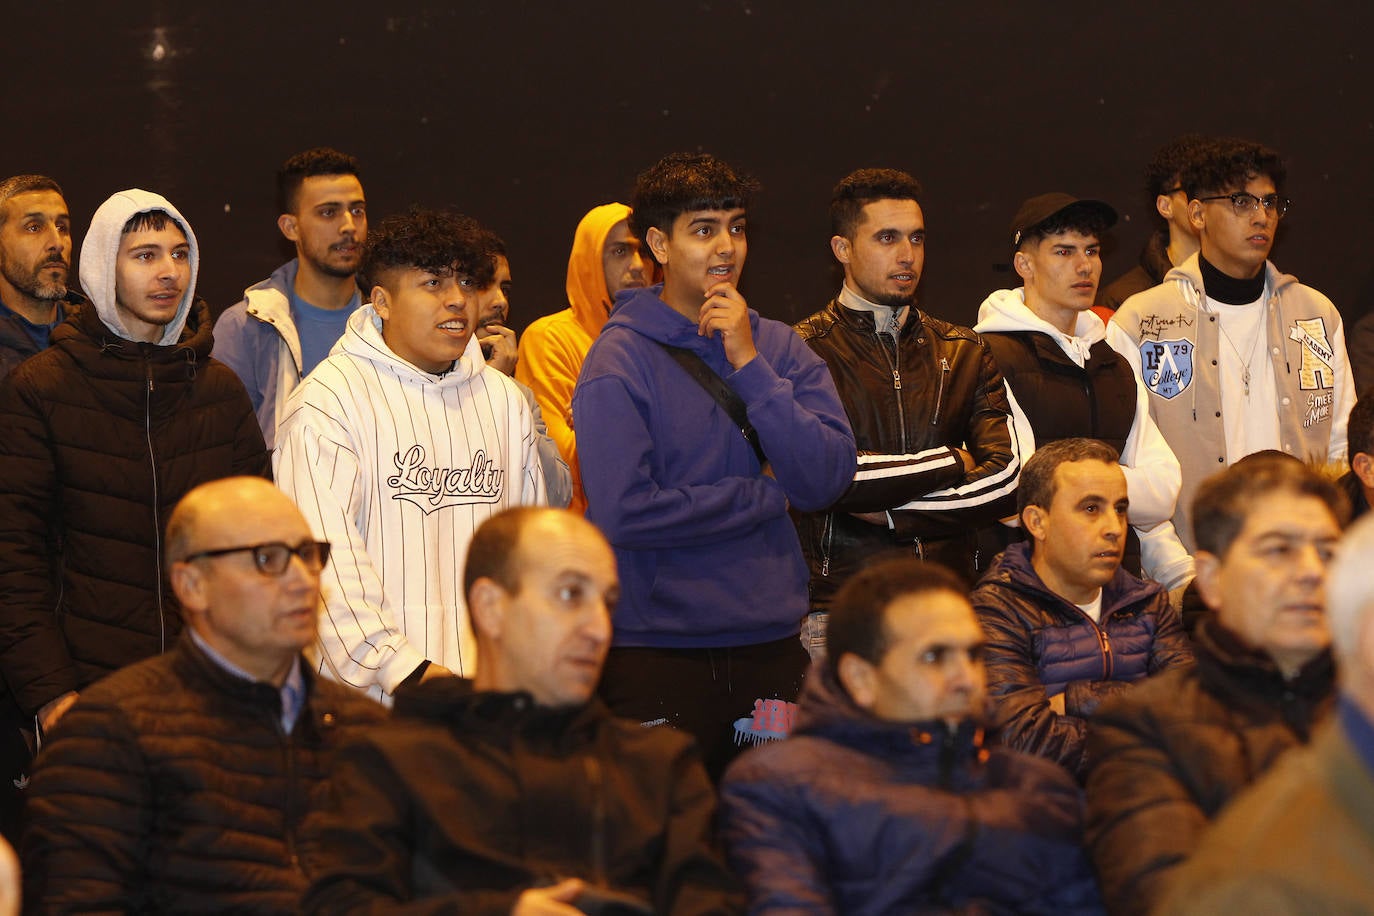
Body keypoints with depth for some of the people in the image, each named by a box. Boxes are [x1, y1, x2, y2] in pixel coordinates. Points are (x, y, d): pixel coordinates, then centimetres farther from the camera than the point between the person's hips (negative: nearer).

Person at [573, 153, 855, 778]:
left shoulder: (780, 347, 9)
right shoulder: (620, 361, -6)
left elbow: (826, 479, -4)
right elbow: (623, 510, -18)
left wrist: (750, 365, -11)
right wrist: (766, 494, -7)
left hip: (770, 643, 4)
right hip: (657, 649, -4)